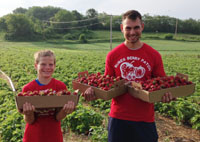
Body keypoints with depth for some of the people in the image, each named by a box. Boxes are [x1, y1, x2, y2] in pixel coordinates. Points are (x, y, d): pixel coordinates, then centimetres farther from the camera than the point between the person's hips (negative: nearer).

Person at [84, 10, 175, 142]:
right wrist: (93, 92, -16)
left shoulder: (154, 55, -2)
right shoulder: (112, 55, -1)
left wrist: (166, 95, -19)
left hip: (145, 119, 0)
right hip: (118, 117, 1)